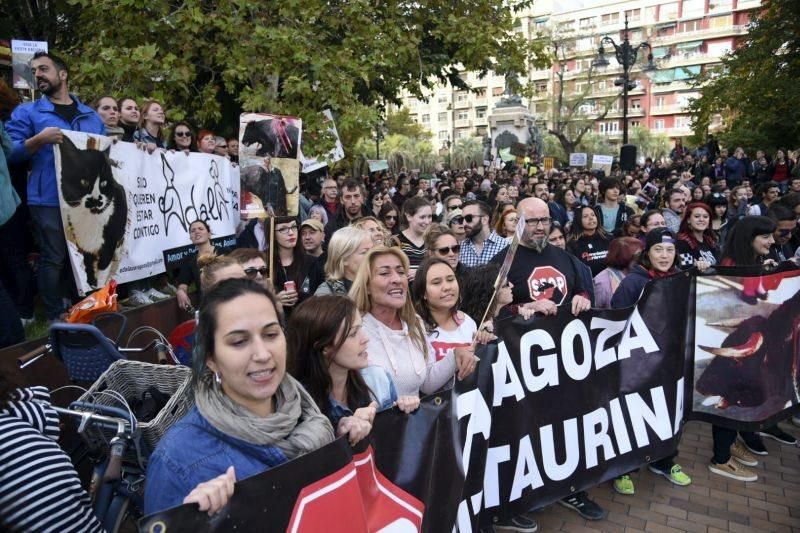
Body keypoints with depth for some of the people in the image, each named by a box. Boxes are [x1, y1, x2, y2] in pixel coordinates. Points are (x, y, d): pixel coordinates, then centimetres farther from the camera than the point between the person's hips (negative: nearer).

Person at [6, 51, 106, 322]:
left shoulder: (91, 115, 17)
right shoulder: (27, 112, 6)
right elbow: (10, 153, -1)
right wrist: (40, 140, -17)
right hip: (49, 200, -4)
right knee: (53, 259, -3)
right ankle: (55, 317, 10)